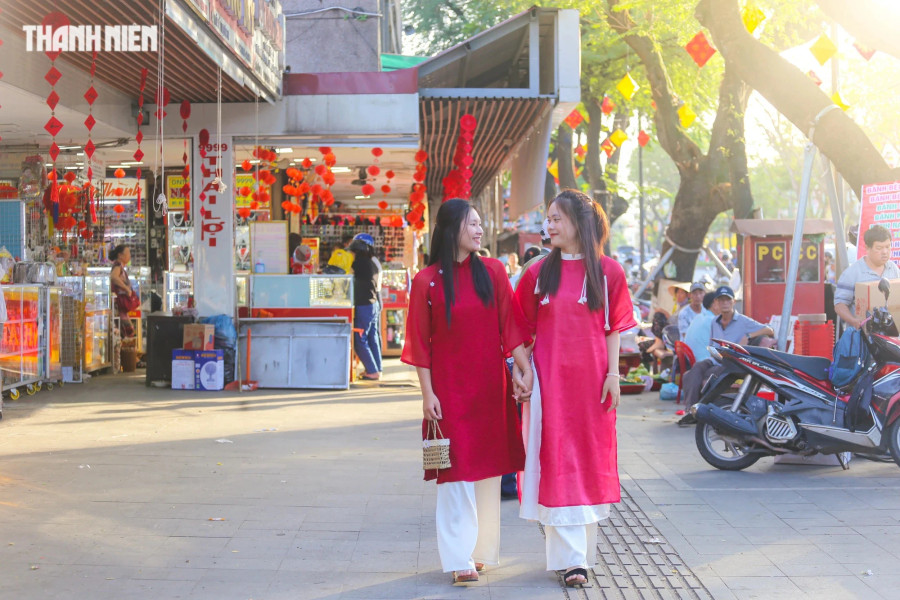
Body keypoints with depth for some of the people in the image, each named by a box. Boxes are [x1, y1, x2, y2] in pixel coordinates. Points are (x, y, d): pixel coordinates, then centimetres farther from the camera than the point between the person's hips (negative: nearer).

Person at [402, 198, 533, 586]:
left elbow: (510, 325, 1)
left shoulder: (492, 272, 4)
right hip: (449, 388, -3)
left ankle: (482, 549, 20)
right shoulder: (426, 282, -3)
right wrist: (427, 393, -7)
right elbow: (420, 344, -3)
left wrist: (525, 369, -8)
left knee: (487, 468, 8)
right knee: (457, 472, -3)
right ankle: (461, 558, 3)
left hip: (490, 386, 3)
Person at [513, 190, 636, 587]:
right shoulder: (538, 273, 4)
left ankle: (583, 550, 21)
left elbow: (613, 329, 3)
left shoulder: (608, 272, 2)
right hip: (549, 381, 0)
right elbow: (526, 330, 7)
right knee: (557, 464, -3)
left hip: (591, 379, 0)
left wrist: (613, 374, -4)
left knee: (590, 459, 6)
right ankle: (572, 558, 1)